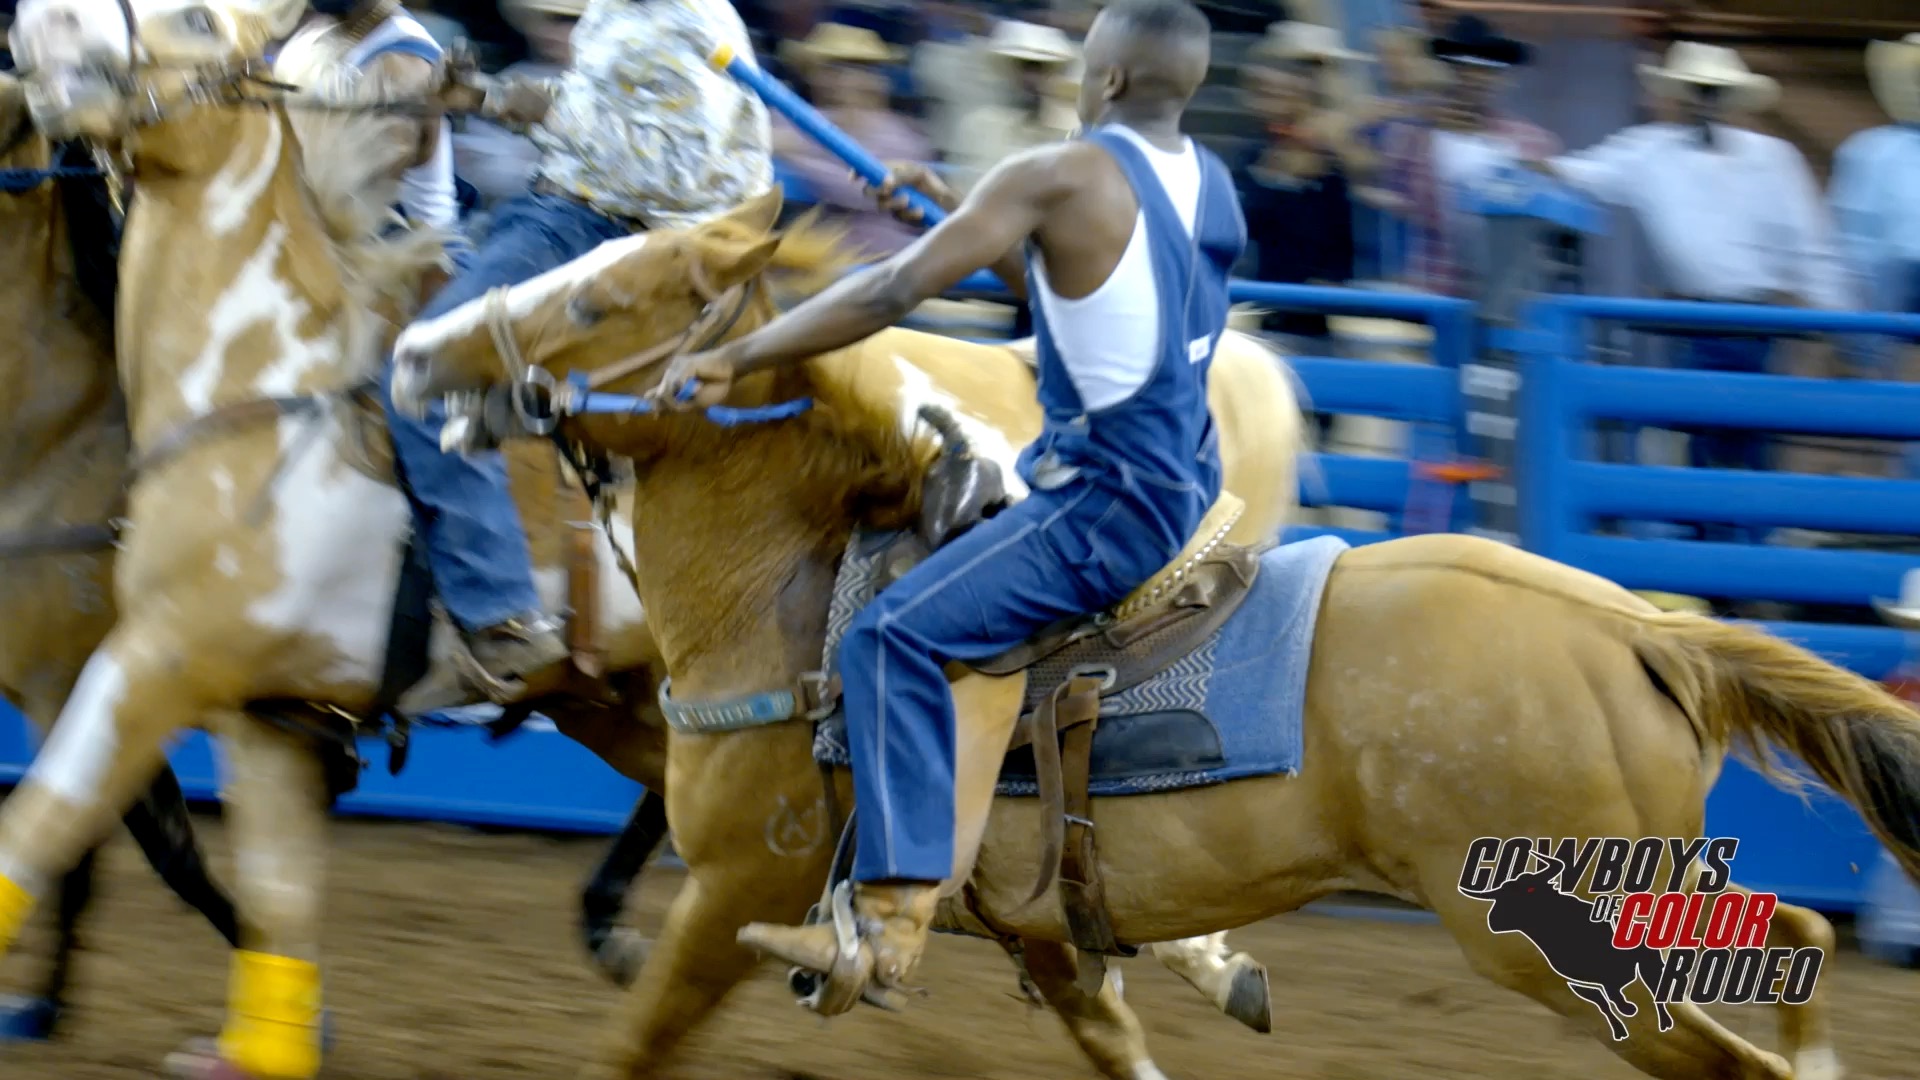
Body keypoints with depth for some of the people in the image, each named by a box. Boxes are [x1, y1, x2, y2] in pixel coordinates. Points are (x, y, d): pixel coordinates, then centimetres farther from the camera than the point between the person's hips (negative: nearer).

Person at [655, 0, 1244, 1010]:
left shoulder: (1061, 178, -15)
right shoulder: (1211, 184, 8)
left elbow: (894, 291, -17)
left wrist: (734, 357, -13)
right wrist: (962, 213, 23)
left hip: (1106, 507, -9)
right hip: (1189, 488, 9)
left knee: (892, 640, -18)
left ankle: (891, 923, -27)